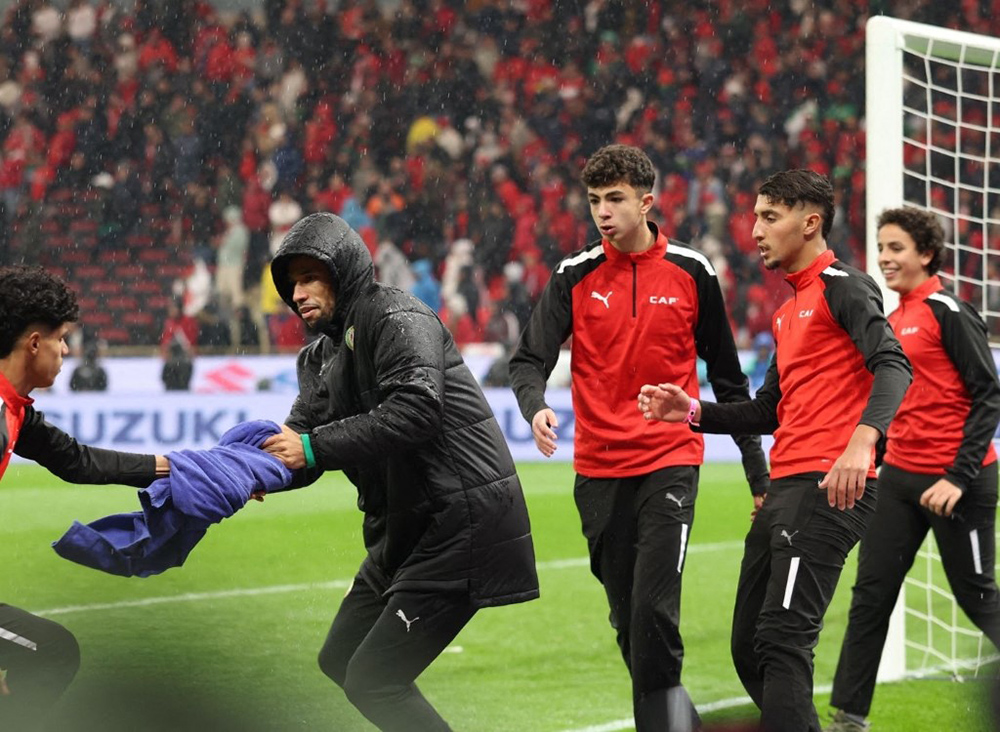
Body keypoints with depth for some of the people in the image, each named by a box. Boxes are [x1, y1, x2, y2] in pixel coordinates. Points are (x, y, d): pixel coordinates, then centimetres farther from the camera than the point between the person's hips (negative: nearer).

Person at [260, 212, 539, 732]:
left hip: (462, 526, -11)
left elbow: (415, 410, -29)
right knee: (339, 660, 21)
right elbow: (302, 433, 4)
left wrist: (315, 448, -29)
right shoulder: (321, 356, 14)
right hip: (405, 529, 11)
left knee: (373, 682, -13)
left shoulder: (398, 318, -14)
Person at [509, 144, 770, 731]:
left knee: (654, 608, -16)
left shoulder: (692, 273, 2)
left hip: (670, 463, -2)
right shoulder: (575, 277, 4)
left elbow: (727, 379, 9)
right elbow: (530, 358, -4)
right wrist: (536, 406, -28)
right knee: (627, 619, 7)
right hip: (599, 468, 2)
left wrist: (758, 473, 9)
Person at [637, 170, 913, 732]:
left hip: (829, 490, -10)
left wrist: (862, 438, -37)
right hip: (784, 491, 10)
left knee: (783, 639, -18)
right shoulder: (790, 311, 24)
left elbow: (893, 365, -21)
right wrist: (693, 411, 15)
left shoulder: (842, 287, -5)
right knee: (750, 648, 9)